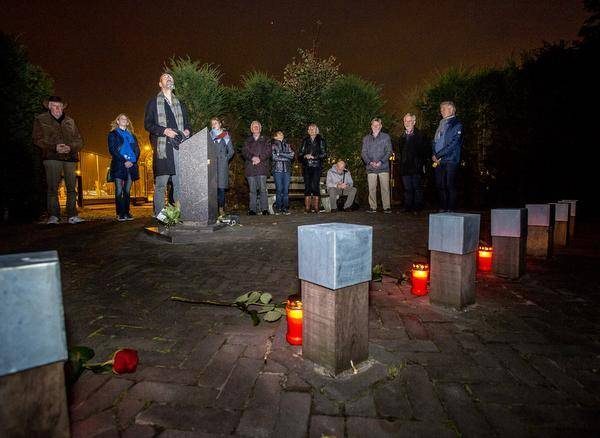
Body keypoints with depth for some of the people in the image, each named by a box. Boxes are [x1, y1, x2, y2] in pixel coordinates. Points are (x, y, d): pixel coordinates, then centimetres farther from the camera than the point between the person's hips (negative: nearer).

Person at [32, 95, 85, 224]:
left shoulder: (70, 121, 20)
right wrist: (54, 147, -12)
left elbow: (79, 141, 15)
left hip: (70, 157, 2)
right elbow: (37, 140, 4)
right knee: (52, 188, -7)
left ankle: (72, 216, 3)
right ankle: (53, 216, -4)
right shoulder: (40, 120, 12)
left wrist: (70, 147, -6)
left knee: (71, 188, -1)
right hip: (52, 157, -2)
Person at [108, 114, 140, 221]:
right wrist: (124, 161, -13)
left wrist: (133, 161, -4)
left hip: (131, 165, 3)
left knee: (127, 191, 4)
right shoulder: (113, 134, 9)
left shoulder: (131, 135, 21)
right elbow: (112, 150, -3)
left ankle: (127, 213, 6)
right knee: (119, 190, -6)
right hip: (118, 165, -3)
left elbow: (137, 150, 13)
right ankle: (120, 214, -6)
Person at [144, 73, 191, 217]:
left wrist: (187, 130, 3)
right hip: (163, 148, -3)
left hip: (179, 147, 4)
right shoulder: (153, 103, 13)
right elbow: (148, 124, 4)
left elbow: (187, 123, 27)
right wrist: (164, 130, -12)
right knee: (161, 184, -7)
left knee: (180, 182, -1)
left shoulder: (180, 104, 25)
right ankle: (159, 215, -3)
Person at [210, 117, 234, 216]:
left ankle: (221, 208, -3)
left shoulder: (225, 135, 13)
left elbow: (231, 151, 11)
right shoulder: (209, 135, 18)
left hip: (222, 164, -1)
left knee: (221, 187, -7)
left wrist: (225, 159, 1)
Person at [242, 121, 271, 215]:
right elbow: (244, 152, 7)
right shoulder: (247, 141, 20)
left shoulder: (265, 140, 15)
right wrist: (252, 158, -11)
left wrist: (260, 158, -11)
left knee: (263, 189, -8)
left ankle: (265, 209, -7)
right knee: (252, 190, 0)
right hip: (250, 168, 2)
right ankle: (252, 209, 3)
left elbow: (268, 152, 4)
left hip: (262, 166, -2)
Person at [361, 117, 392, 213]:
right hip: (370, 168, 2)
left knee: (385, 188, -4)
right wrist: (370, 162, -8)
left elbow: (389, 151, 2)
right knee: (371, 189, 1)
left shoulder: (386, 137, 8)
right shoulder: (366, 138, 14)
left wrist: (381, 161, -12)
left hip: (383, 167, -2)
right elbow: (364, 153, 9)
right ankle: (372, 207, 8)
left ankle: (386, 207, 1)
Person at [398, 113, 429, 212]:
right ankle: (408, 207, 11)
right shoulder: (403, 136, 18)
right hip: (405, 168, 5)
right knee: (407, 189, 6)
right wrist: (401, 161, 13)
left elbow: (426, 150, -2)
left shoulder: (420, 135, 1)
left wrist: (422, 162, -9)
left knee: (417, 188, -1)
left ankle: (418, 206, 4)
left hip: (416, 167, -5)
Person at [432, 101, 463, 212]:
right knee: (440, 185, 7)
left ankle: (451, 209, 0)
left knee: (450, 185, -5)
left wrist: (438, 155, -13)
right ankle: (443, 208, 15)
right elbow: (435, 141, 18)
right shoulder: (441, 124, 20)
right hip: (439, 161, 6)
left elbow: (453, 144, -12)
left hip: (451, 160, -6)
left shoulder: (456, 124, -2)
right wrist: (434, 155, 0)